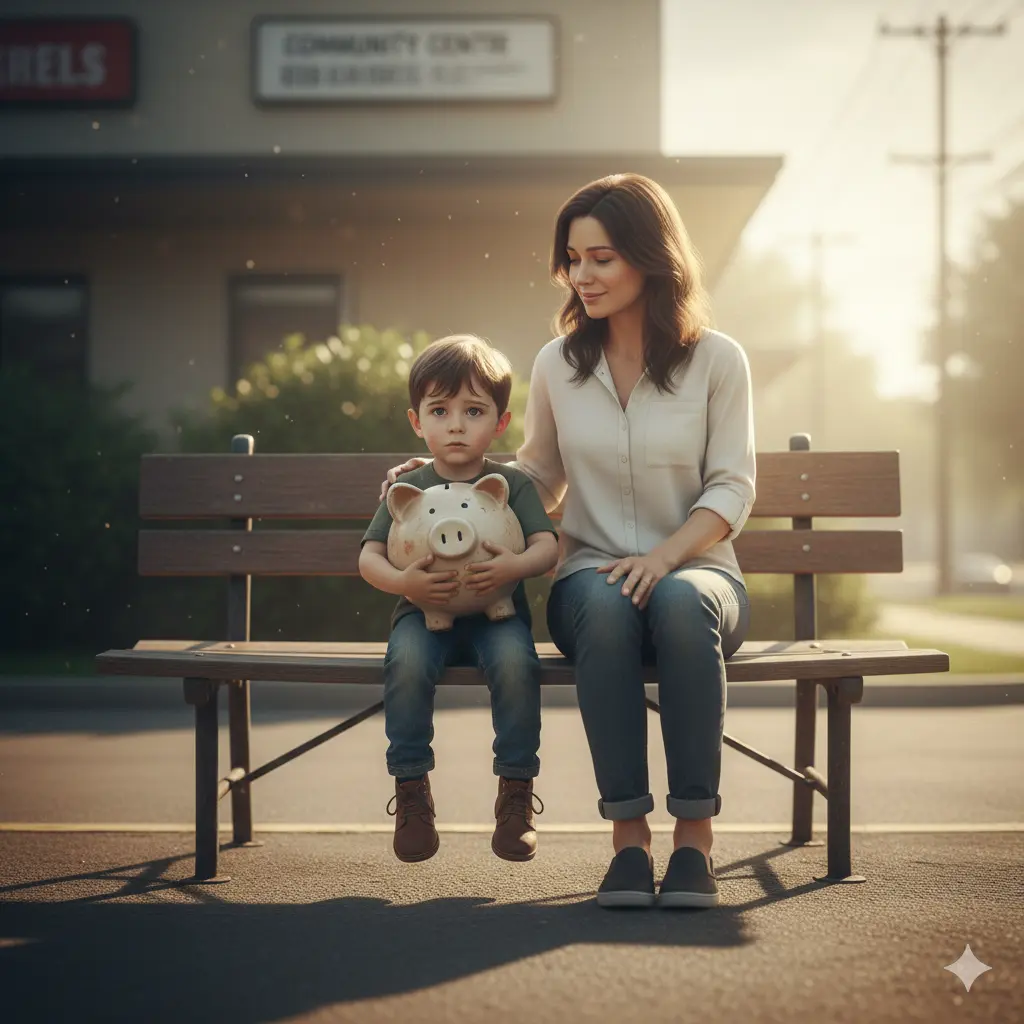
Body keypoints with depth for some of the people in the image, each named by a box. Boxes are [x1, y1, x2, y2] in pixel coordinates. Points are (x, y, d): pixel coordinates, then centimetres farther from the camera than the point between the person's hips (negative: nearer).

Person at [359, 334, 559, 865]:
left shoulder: (514, 484, 6)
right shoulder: (408, 489, 7)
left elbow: (548, 545, -5)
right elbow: (369, 556, 0)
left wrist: (517, 565, -28)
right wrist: (402, 581, -22)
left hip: (496, 611, 0)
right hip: (425, 611, 0)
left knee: (515, 659, -32)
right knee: (407, 659, -32)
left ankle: (516, 793, -16)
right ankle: (411, 791, -17)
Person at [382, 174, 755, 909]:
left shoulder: (716, 360, 1)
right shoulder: (558, 365, 8)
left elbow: (731, 489, -3)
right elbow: (538, 476, 22)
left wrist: (663, 555, -19)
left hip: (696, 570, -1)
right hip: (591, 574, 1)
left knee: (681, 602, -39)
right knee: (605, 608, -38)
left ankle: (695, 835, -33)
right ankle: (628, 834, -33)